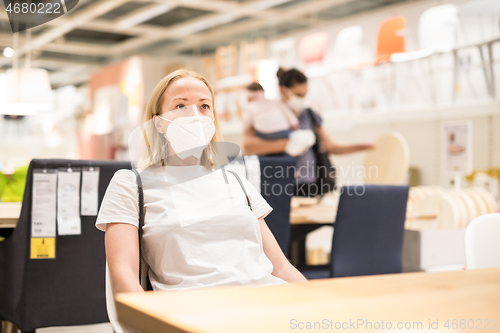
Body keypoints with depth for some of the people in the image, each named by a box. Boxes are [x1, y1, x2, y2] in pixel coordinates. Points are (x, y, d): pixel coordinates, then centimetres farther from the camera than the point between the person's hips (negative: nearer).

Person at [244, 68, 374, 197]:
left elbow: (330, 147, 14)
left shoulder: (309, 116, 12)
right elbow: (248, 145, -18)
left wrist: (364, 146, 2)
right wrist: (287, 144, -24)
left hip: (306, 184, 4)